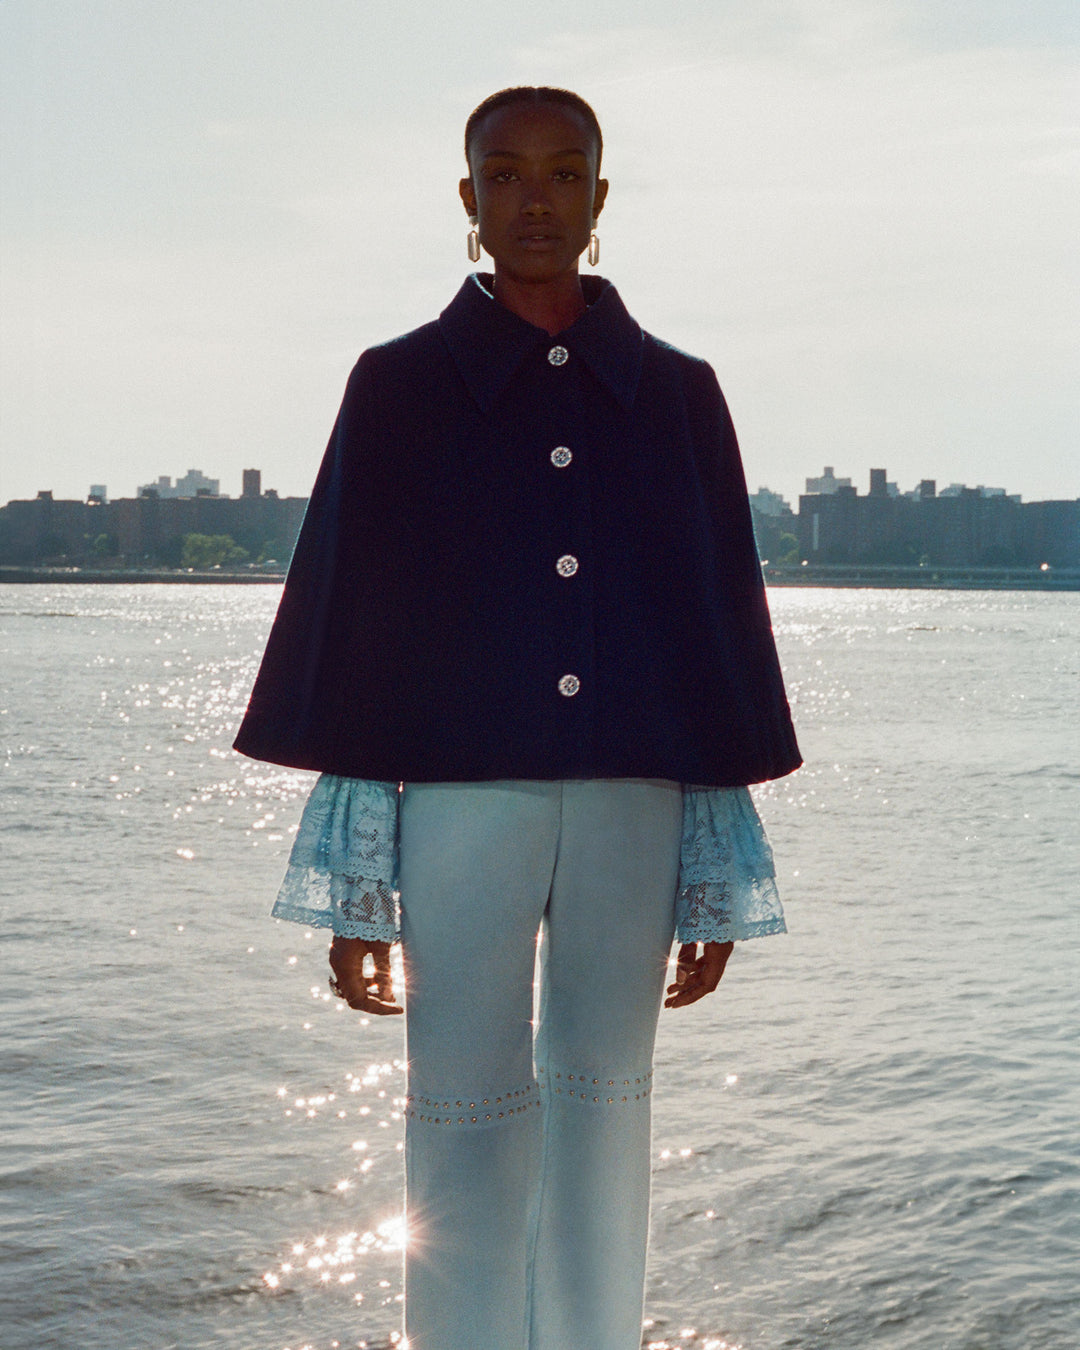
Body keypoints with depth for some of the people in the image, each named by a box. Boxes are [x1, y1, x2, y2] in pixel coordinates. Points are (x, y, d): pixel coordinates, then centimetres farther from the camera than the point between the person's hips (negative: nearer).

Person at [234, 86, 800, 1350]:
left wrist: (717, 875, 6)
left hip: (632, 804, 2)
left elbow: (719, 637, 10)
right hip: (458, 793, -1)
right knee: (465, 1125, -1)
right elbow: (348, 633, 4)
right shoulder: (400, 388, 5)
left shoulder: (677, 396, 10)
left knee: (601, 1112, 7)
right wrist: (355, 881, -1)